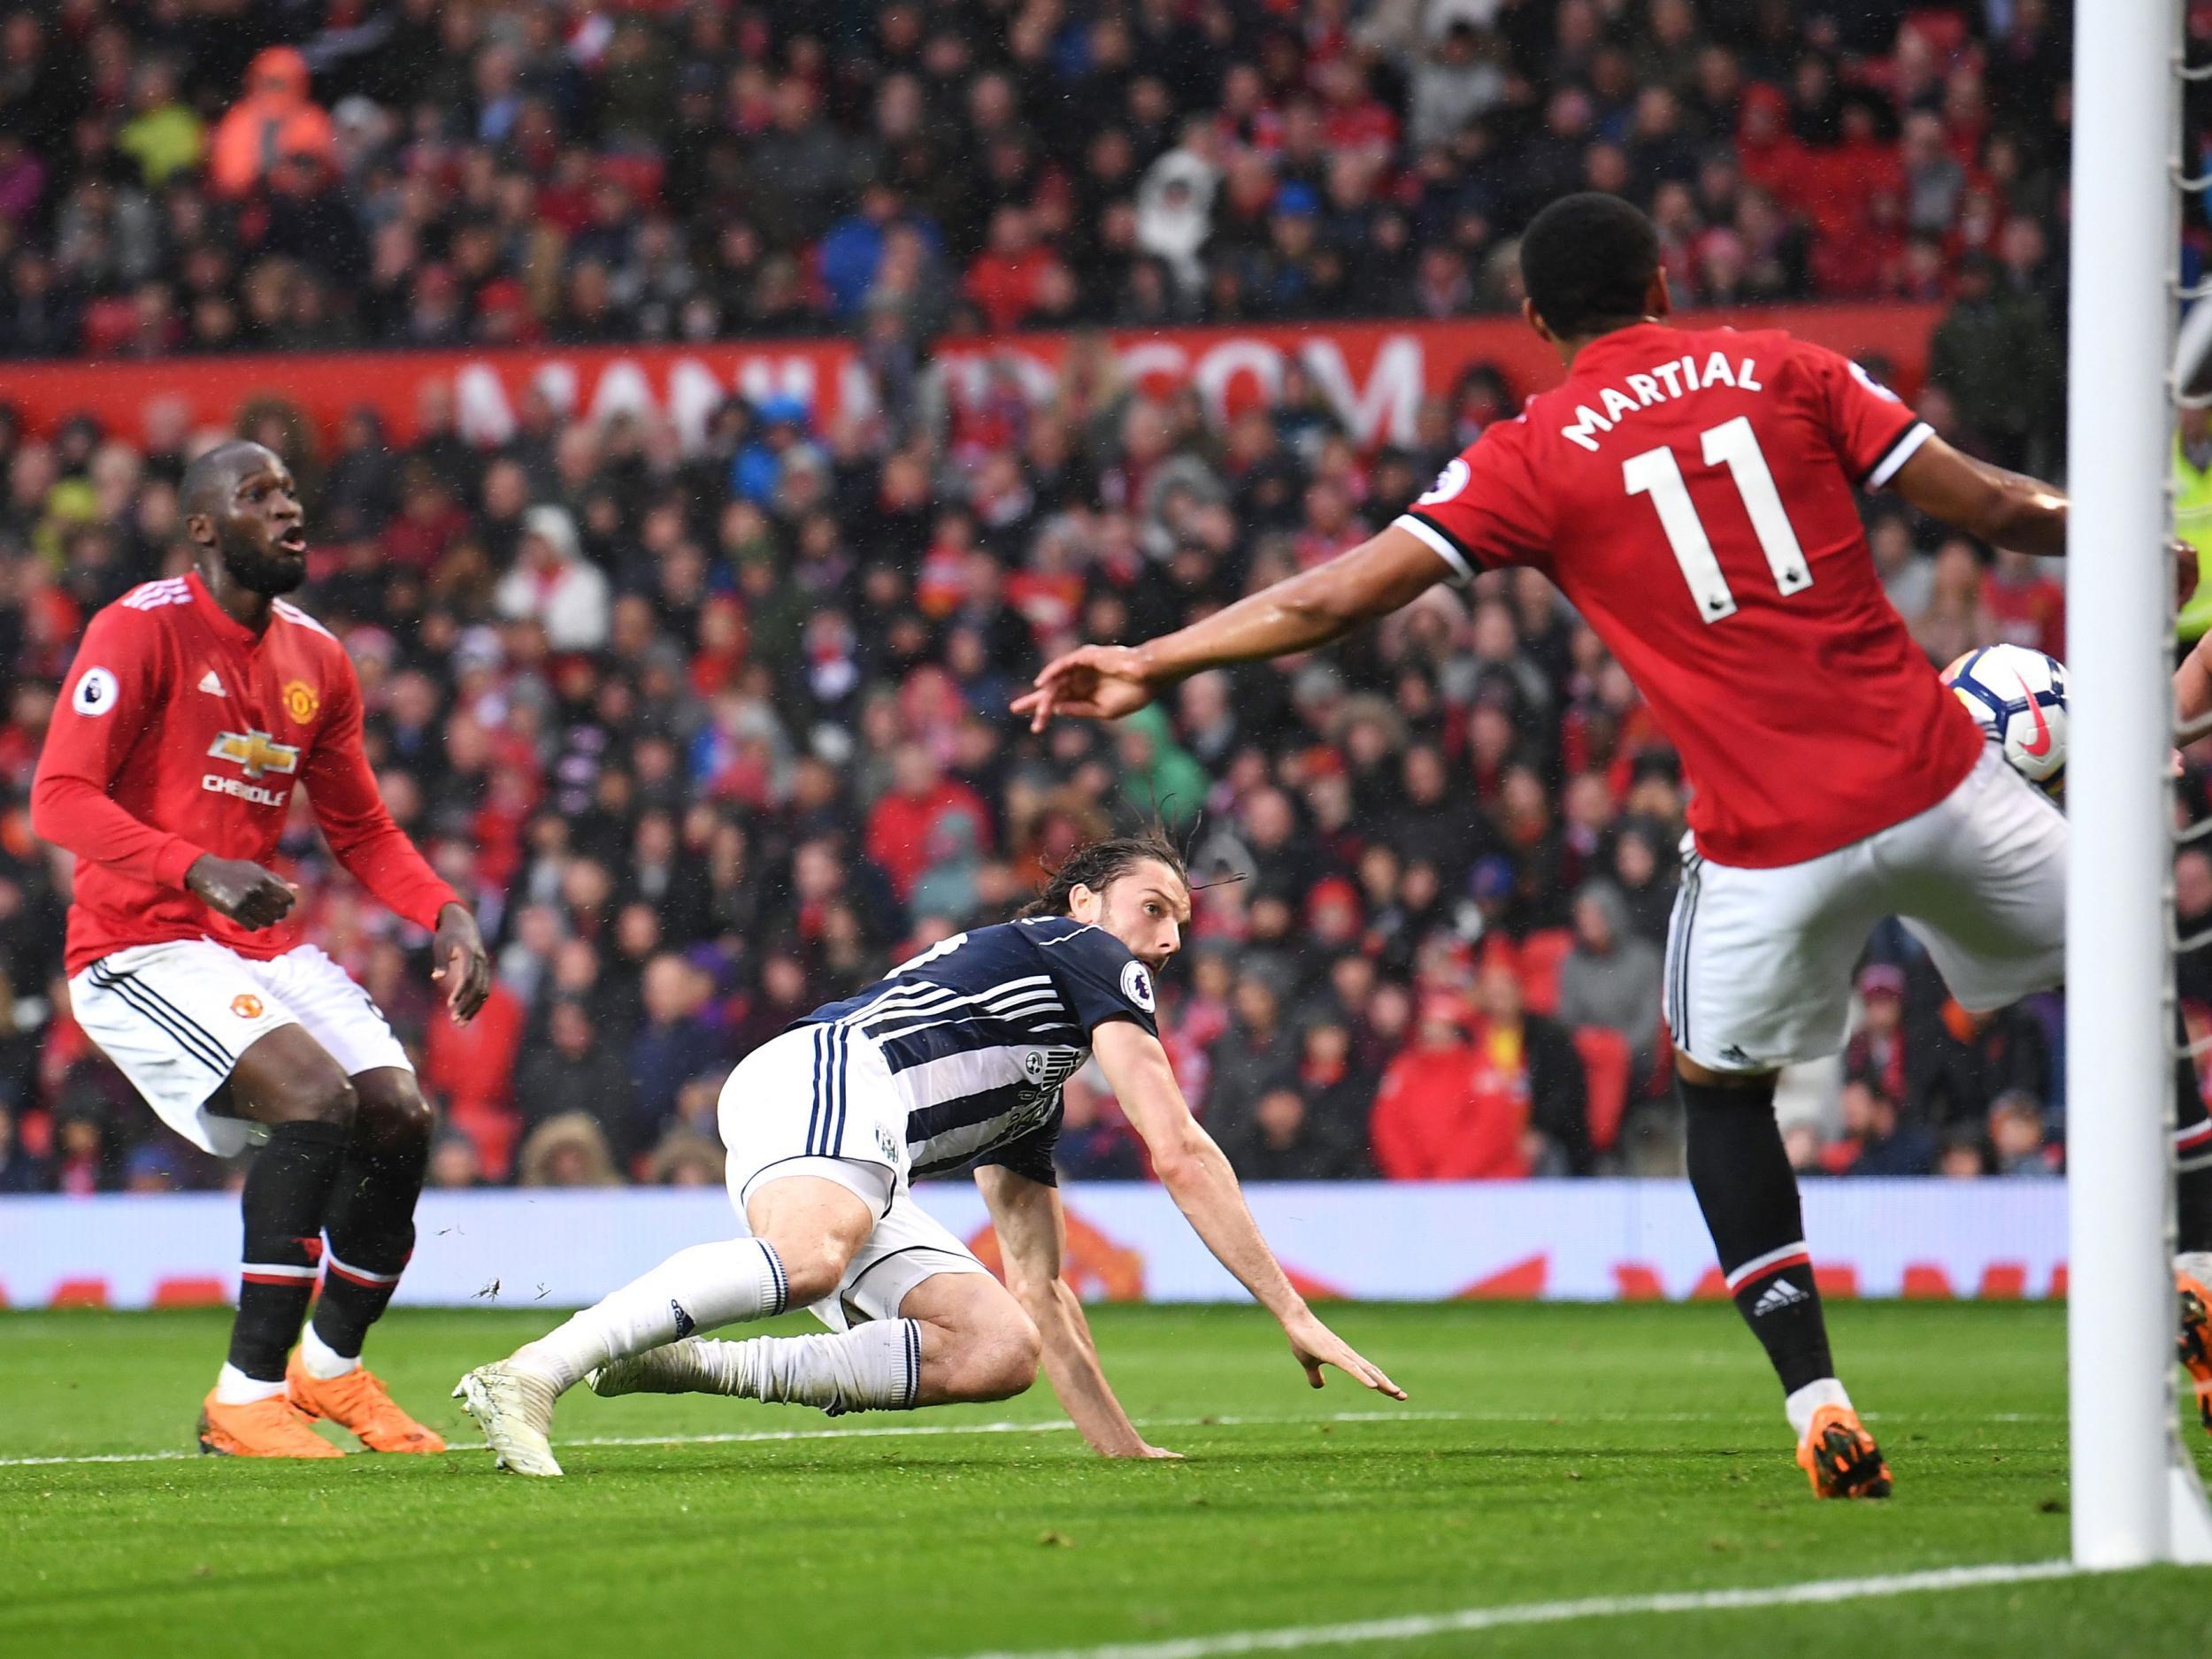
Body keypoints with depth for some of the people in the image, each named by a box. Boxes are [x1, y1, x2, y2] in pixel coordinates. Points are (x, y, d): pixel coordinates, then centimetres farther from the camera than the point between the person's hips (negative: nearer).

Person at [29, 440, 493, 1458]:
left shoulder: (316, 659, 12)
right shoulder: (142, 630, -11)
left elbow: (361, 830, 20)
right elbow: (60, 799, -19)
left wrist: (446, 916, 1)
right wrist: (199, 869, -32)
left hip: (265, 945, 7)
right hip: (141, 948, -7)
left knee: (400, 1115, -7)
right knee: (316, 1098, -26)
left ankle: (332, 1367, 17)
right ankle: (245, 1396, -21)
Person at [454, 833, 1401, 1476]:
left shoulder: (1034, 1106, 38)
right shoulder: (1084, 950, 13)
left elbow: (1036, 1285, 40)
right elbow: (1179, 1155, 5)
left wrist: (1122, 1446, 32)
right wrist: (1294, 1316, 6)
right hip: (818, 1079, -9)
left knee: (1000, 1348, -3)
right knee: (811, 1257, -39)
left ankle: (692, 1364, -9)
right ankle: (529, 1378, -46)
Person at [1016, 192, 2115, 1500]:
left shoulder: (1534, 459, 3)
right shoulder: (1778, 370, 8)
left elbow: (1339, 596, 0)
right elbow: (1998, 509, 6)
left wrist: (1153, 662, 9)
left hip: (1772, 840, -1)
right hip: (1934, 781, 1)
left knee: (1721, 1089, 20)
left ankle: (1818, 1406, 9)